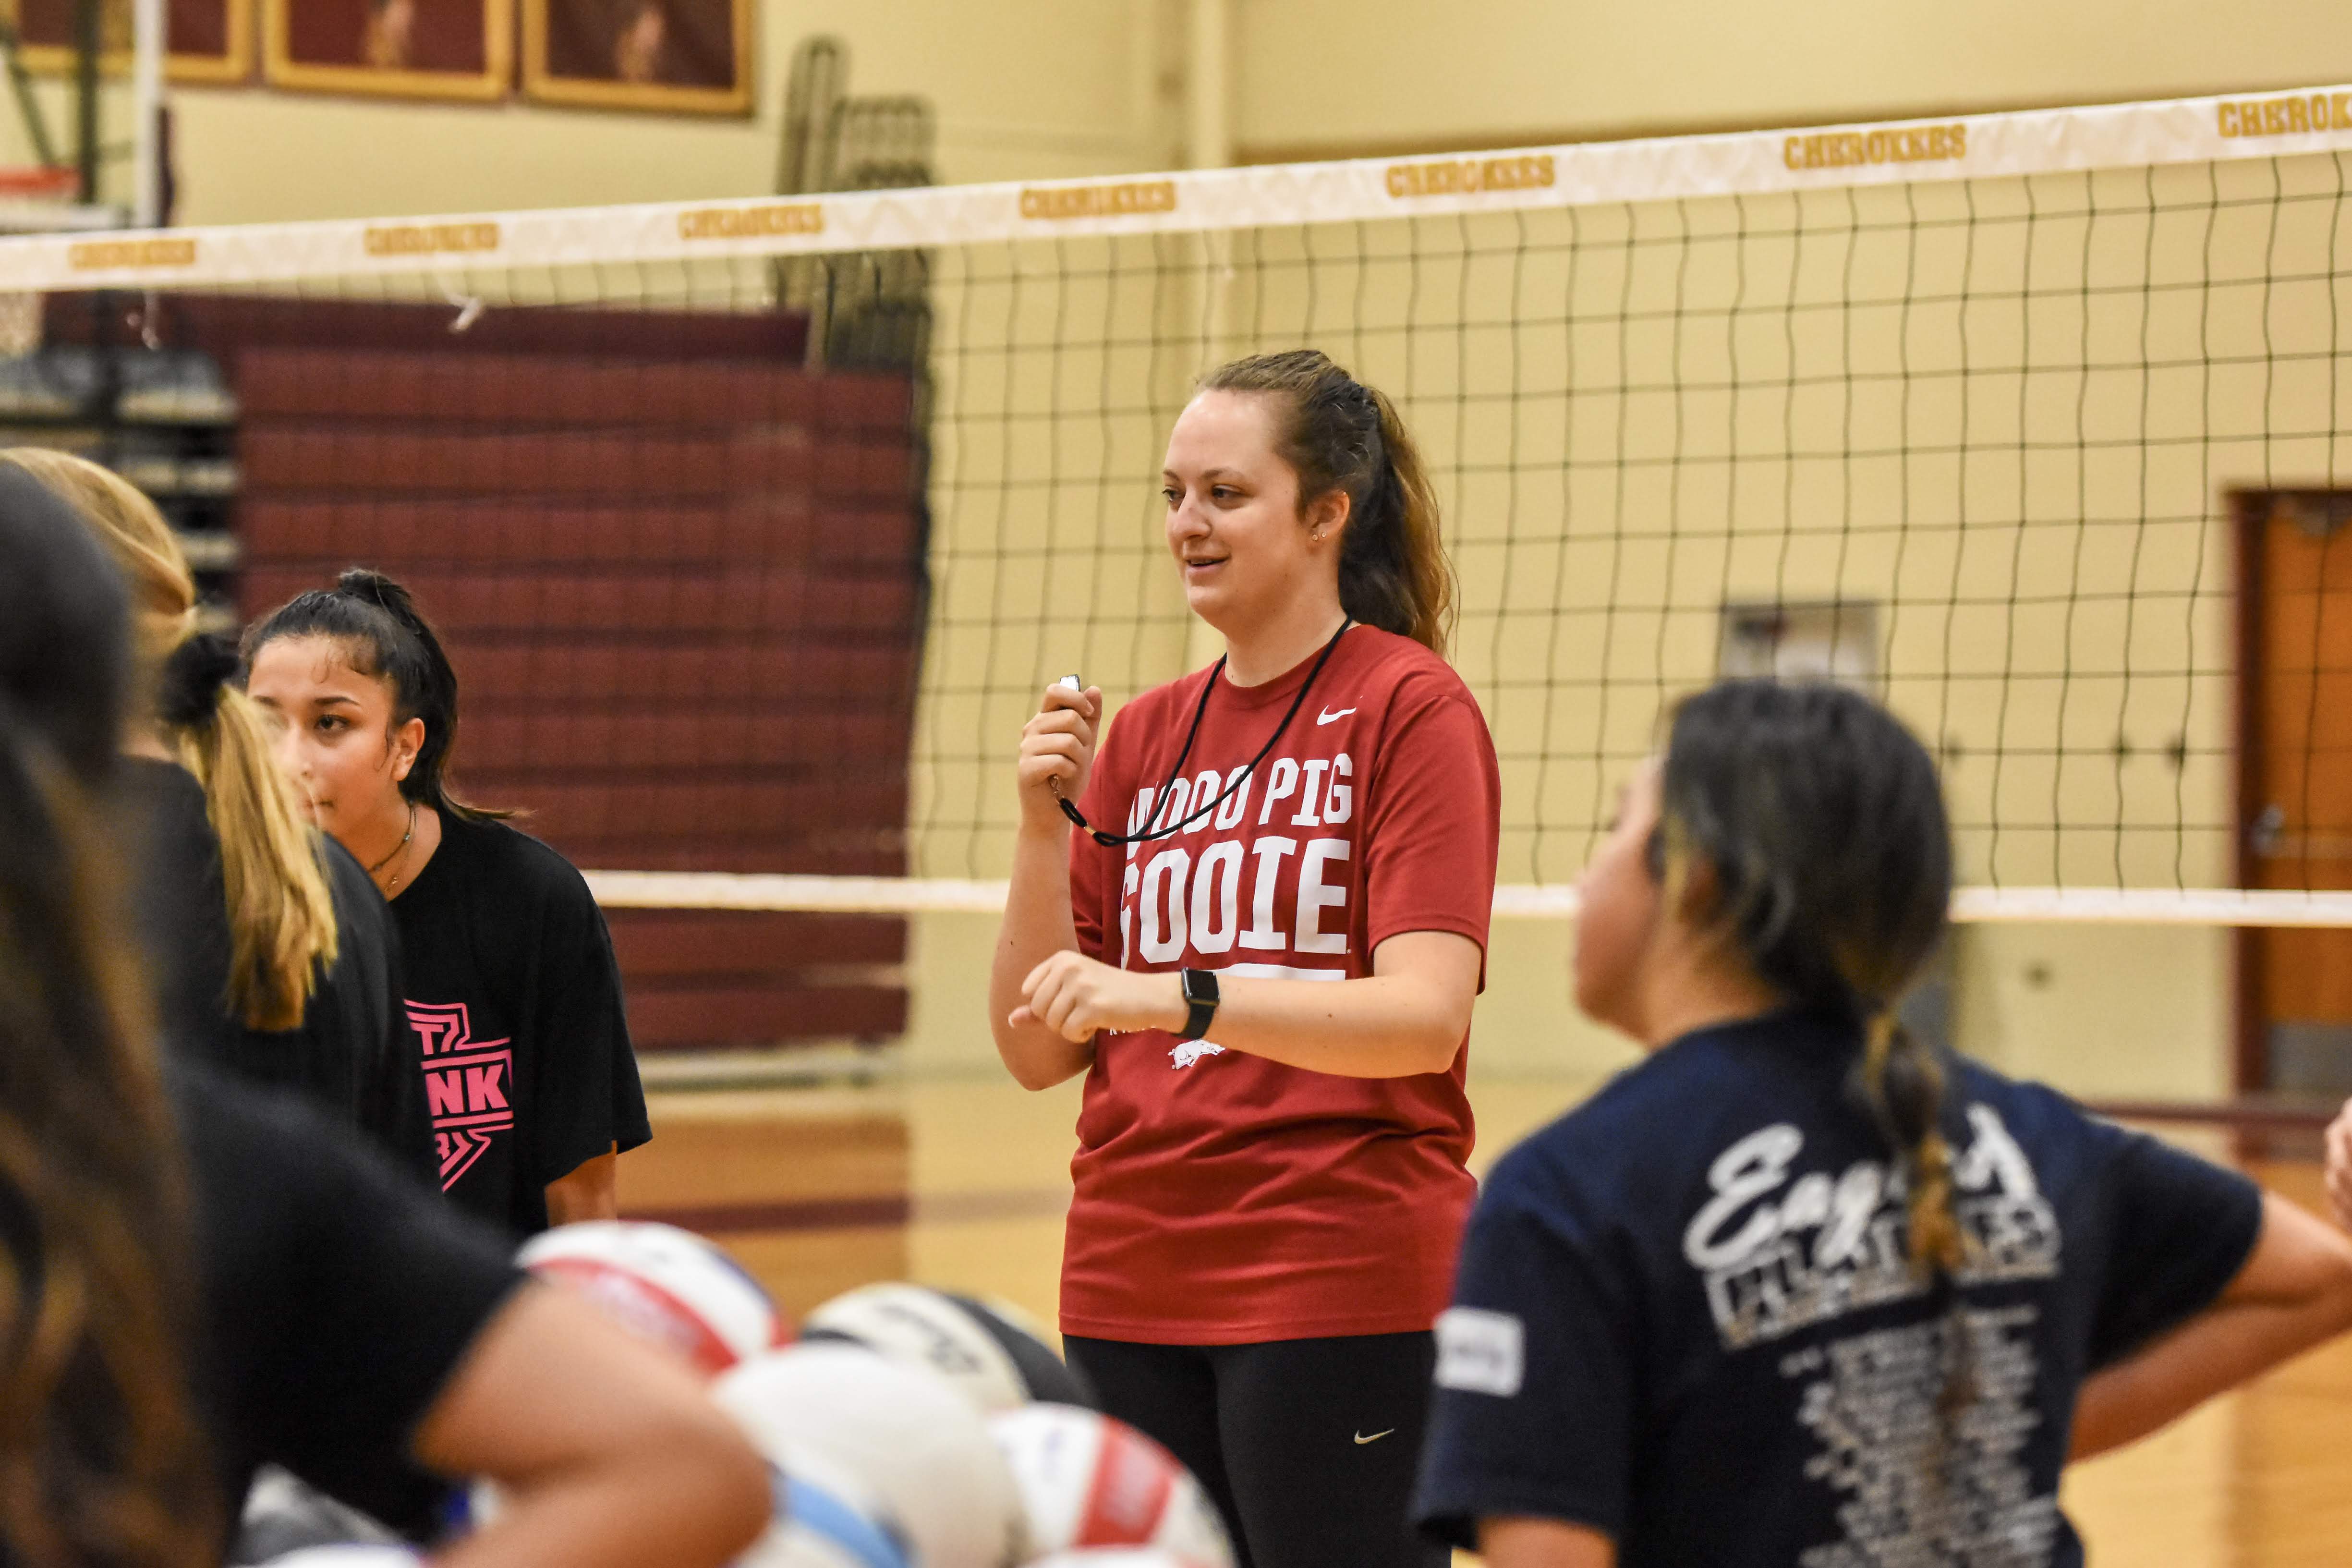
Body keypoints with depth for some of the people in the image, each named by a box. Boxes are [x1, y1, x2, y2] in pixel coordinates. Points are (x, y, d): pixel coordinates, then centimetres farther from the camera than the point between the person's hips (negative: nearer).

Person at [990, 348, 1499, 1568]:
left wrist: (1176, 999, -28)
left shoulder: (1410, 707, -4)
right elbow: (1038, 1053, 9)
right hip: (1130, 1293, 6)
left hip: (1343, 1290, -6)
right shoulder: (1143, 737, 13)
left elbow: (1425, 1016, -17)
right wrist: (1044, 825, -4)